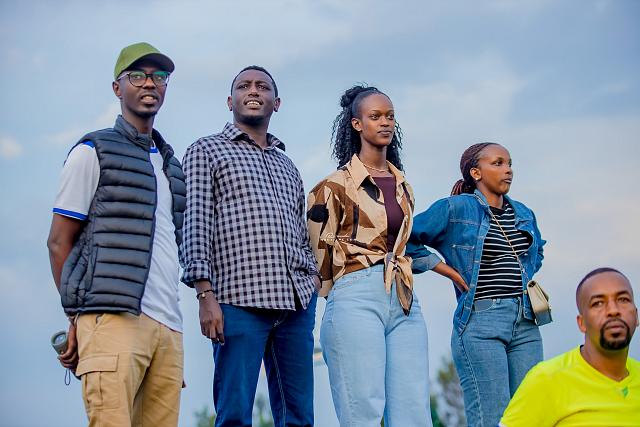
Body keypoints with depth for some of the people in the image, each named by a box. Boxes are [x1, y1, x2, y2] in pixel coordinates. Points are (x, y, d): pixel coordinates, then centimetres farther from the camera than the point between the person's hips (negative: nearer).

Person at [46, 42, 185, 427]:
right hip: (114, 319, -6)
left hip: (168, 326, 6)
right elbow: (59, 242, 2)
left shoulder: (171, 164, 24)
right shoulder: (93, 151, 5)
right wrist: (76, 316, -4)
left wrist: (170, 314, 16)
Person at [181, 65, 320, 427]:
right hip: (240, 301, -5)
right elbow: (196, 225, -1)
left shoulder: (287, 165, 26)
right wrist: (205, 294, -11)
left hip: (297, 302, 5)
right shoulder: (207, 151, 9)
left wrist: (313, 275, 8)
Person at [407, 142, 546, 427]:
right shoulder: (454, 209, -2)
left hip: (525, 323, 6)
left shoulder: (524, 214, 17)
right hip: (480, 322, -6)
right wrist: (447, 270, -4)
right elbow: (406, 239, -2)